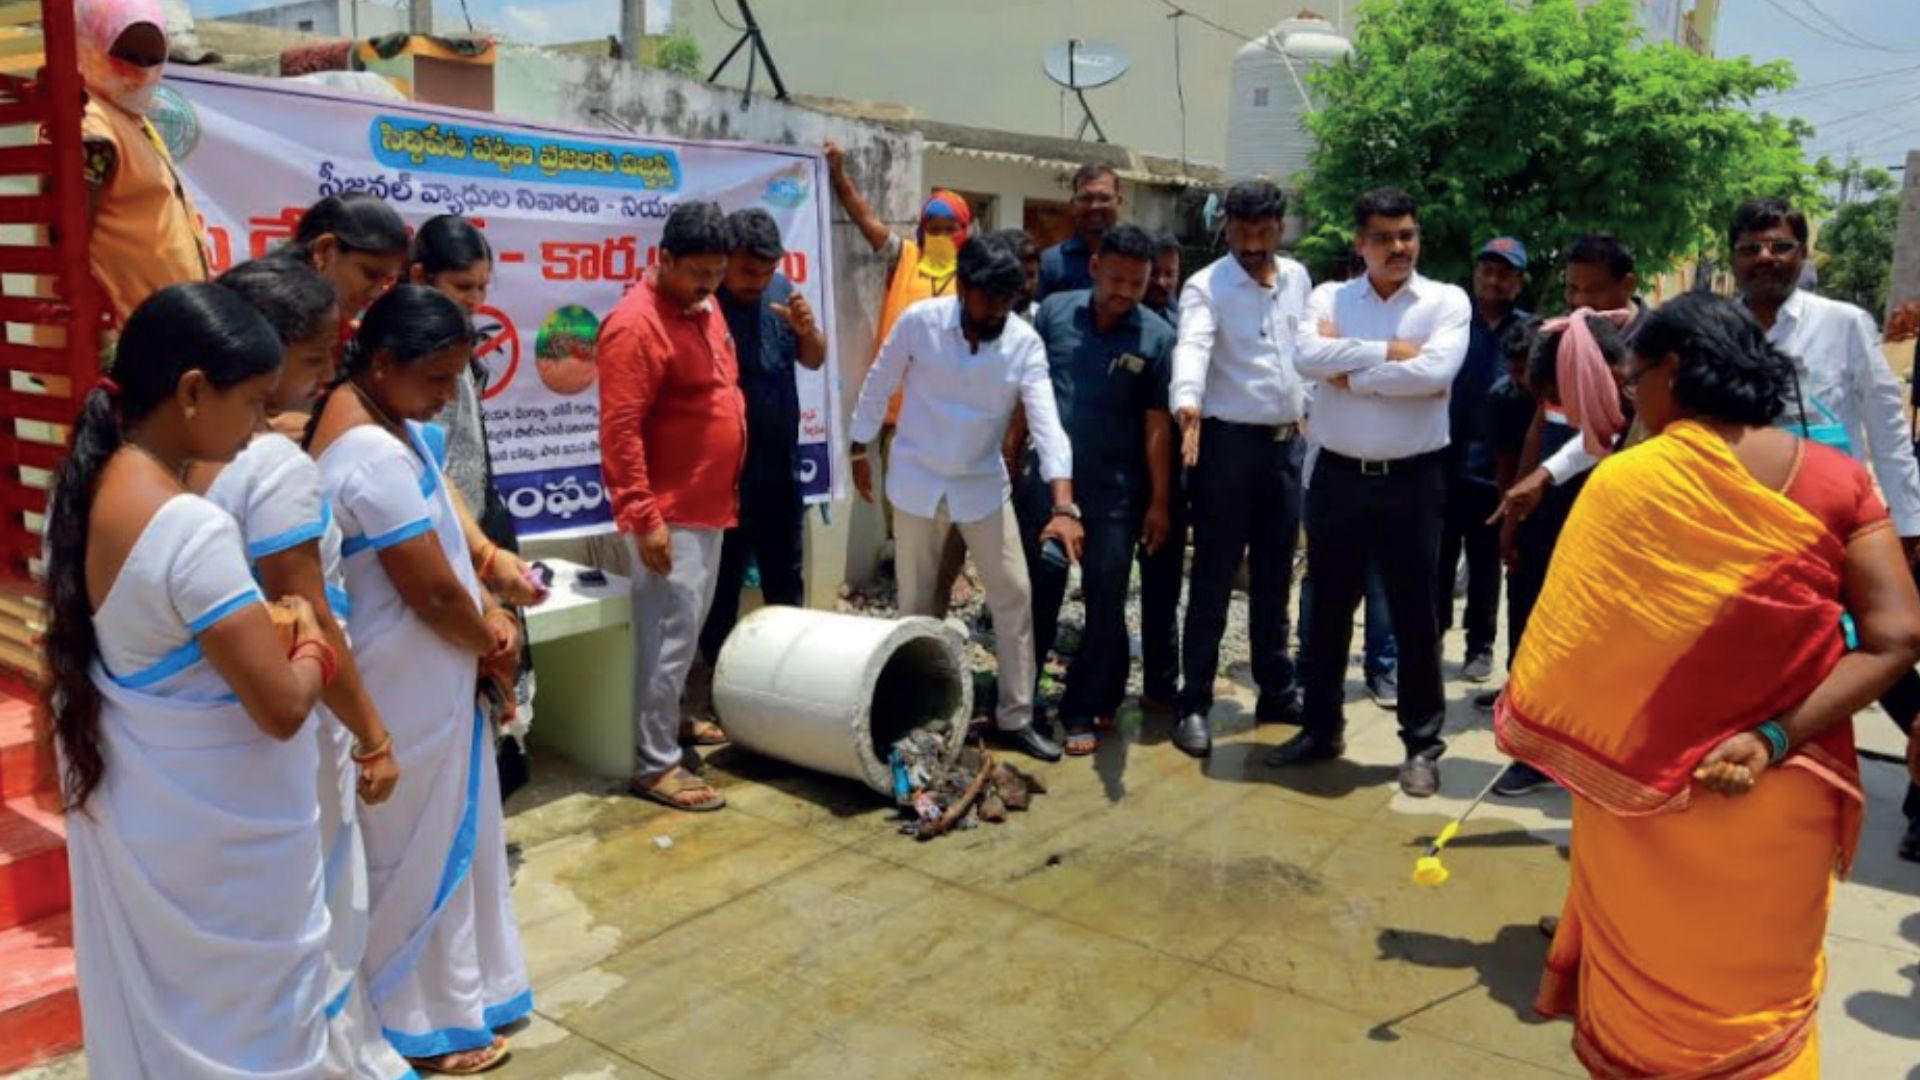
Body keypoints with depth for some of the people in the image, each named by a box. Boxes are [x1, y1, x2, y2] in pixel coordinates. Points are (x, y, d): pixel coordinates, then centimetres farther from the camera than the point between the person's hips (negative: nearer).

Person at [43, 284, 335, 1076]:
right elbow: (282, 709, -27)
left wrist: (265, 628, -3)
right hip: (219, 833, -8)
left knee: (152, 1016, 25)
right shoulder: (190, 528, -29)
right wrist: (310, 643, -8)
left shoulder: (88, 490, -2)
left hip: (133, 815, 8)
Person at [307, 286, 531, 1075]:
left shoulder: (378, 420, 5)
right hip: (410, 685, -10)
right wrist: (491, 643, -5)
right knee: (422, 847, 7)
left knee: (447, 834, 22)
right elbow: (432, 591, -24)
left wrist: (490, 611, -1)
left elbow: (441, 524, 11)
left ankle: (456, 986, 40)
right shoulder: (377, 456, -27)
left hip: (429, 676, 10)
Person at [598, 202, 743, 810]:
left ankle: (670, 720, 35)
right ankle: (654, 766, 5)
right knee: (669, 637, -4)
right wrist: (643, 517, -24)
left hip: (710, 506, 9)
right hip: (670, 515, -9)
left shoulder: (705, 309, 11)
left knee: (690, 629, 19)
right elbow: (620, 432, -22)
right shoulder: (637, 325, -18)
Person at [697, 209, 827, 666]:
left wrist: (807, 329, -10)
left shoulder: (781, 289, 4)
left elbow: (814, 360, 8)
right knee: (723, 583, 5)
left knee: (786, 578, 19)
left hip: (780, 466, 6)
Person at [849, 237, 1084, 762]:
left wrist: (1063, 505, -35)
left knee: (1015, 595, -2)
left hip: (983, 483, 1)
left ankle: (1016, 718, 11)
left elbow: (1047, 423, -25)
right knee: (915, 600, 10)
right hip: (917, 480, -1)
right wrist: (859, 450, 7)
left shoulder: (1026, 343, -16)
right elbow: (878, 387, -1)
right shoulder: (918, 322, -16)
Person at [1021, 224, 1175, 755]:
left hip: (1115, 492, -1)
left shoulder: (1157, 336, -6)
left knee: (1105, 606, 6)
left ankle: (1084, 710, 19)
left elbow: (1157, 424, -4)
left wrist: (1160, 500, -4)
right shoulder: (1054, 311, -1)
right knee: (1036, 596, 12)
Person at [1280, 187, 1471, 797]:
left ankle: (1423, 744, 18)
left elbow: (1434, 372, -18)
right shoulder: (1331, 298, 6)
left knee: (1415, 615, 6)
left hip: (1412, 479, -2)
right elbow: (1309, 355, -14)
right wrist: (1389, 352, -16)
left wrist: (1352, 375, -11)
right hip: (1337, 475, 3)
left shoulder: (1447, 302, 0)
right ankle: (1321, 728, 27)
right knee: (1328, 609, 12)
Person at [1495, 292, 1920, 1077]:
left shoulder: (1625, 482, -15)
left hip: (1650, 789, -2)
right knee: (1764, 989, 24)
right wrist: (1776, 739, -14)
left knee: (1650, 986, 22)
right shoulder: (1837, 482, -5)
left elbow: (1568, 646, -14)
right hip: (1785, 796, 3)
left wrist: (1524, 725, 3)